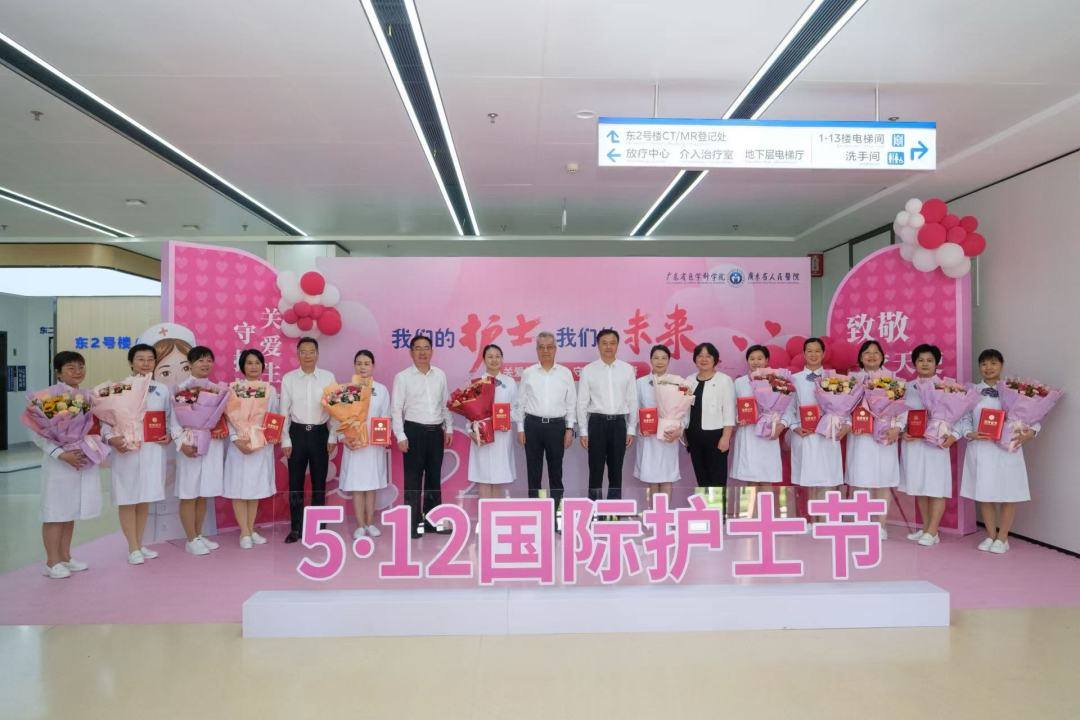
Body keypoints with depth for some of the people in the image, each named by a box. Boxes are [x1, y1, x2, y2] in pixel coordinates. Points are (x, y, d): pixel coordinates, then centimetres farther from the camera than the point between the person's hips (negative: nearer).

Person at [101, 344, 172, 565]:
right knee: (128, 499, 2)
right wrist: (111, 438, -22)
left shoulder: (163, 390, 9)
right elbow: (106, 419, -5)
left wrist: (170, 436, -5)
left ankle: (140, 544, 24)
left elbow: (170, 419, 12)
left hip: (153, 450, 3)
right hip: (126, 450, -3)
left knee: (145, 498, 12)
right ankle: (133, 548, 12)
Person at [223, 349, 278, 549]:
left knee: (256, 487, 8)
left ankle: (251, 530, 18)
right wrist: (236, 439, -16)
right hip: (240, 443, -3)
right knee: (239, 488, -1)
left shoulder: (270, 389, 9)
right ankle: (245, 532, 6)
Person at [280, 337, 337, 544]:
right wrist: (285, 440, -2)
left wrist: (332, 437, -3)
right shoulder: (288, 378, 0)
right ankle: (296, 528, 19)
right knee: (295, 483, 7)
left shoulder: (328, 377, -1)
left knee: (319, 482, 9)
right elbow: (284, 411, 2)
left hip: (320, 433, 0)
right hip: (297, 433, 1)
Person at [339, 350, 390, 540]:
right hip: (353, 443, -1)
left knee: (371, 485, 8)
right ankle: (360, 526, 9)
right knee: (356, 485, 1)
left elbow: (385, 417, 4)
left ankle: (370, 523, 19)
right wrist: (343, 438, -14)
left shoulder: (381, 389, 4)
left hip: (375, 444, 1)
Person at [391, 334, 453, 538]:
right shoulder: (402, 377, -4)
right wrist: (401, 436, -12)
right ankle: (413, 523, 11)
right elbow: (396, 410, -6)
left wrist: (449, 429, 10)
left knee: (434, 477, 11)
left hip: (436, 432, 4)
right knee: (413, 480, 2)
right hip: (414, 431, -4)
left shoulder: (440, 375, 8)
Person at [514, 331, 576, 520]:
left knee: (556, 471, 5)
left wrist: (569, 429, 0)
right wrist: (520, 429, 2)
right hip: (533, 425, 0)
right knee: (533, 471, 6)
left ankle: (556, 514, 14)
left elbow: (571, 403, 5)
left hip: (557, 426, 0)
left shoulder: (565, 373, 3)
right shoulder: (528, 373, 3)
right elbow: (520, 403, 6)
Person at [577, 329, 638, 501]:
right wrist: (583, 431, -2)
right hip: (597, 423, -1)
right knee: (596, 469, 3)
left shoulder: (628, 369, 4)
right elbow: (582, 403, 1)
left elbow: (633, 401, 6)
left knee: (616, 470, 10)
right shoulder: (588, 370, 0)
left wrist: (631, 430, 3)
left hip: (619, 423, 2)